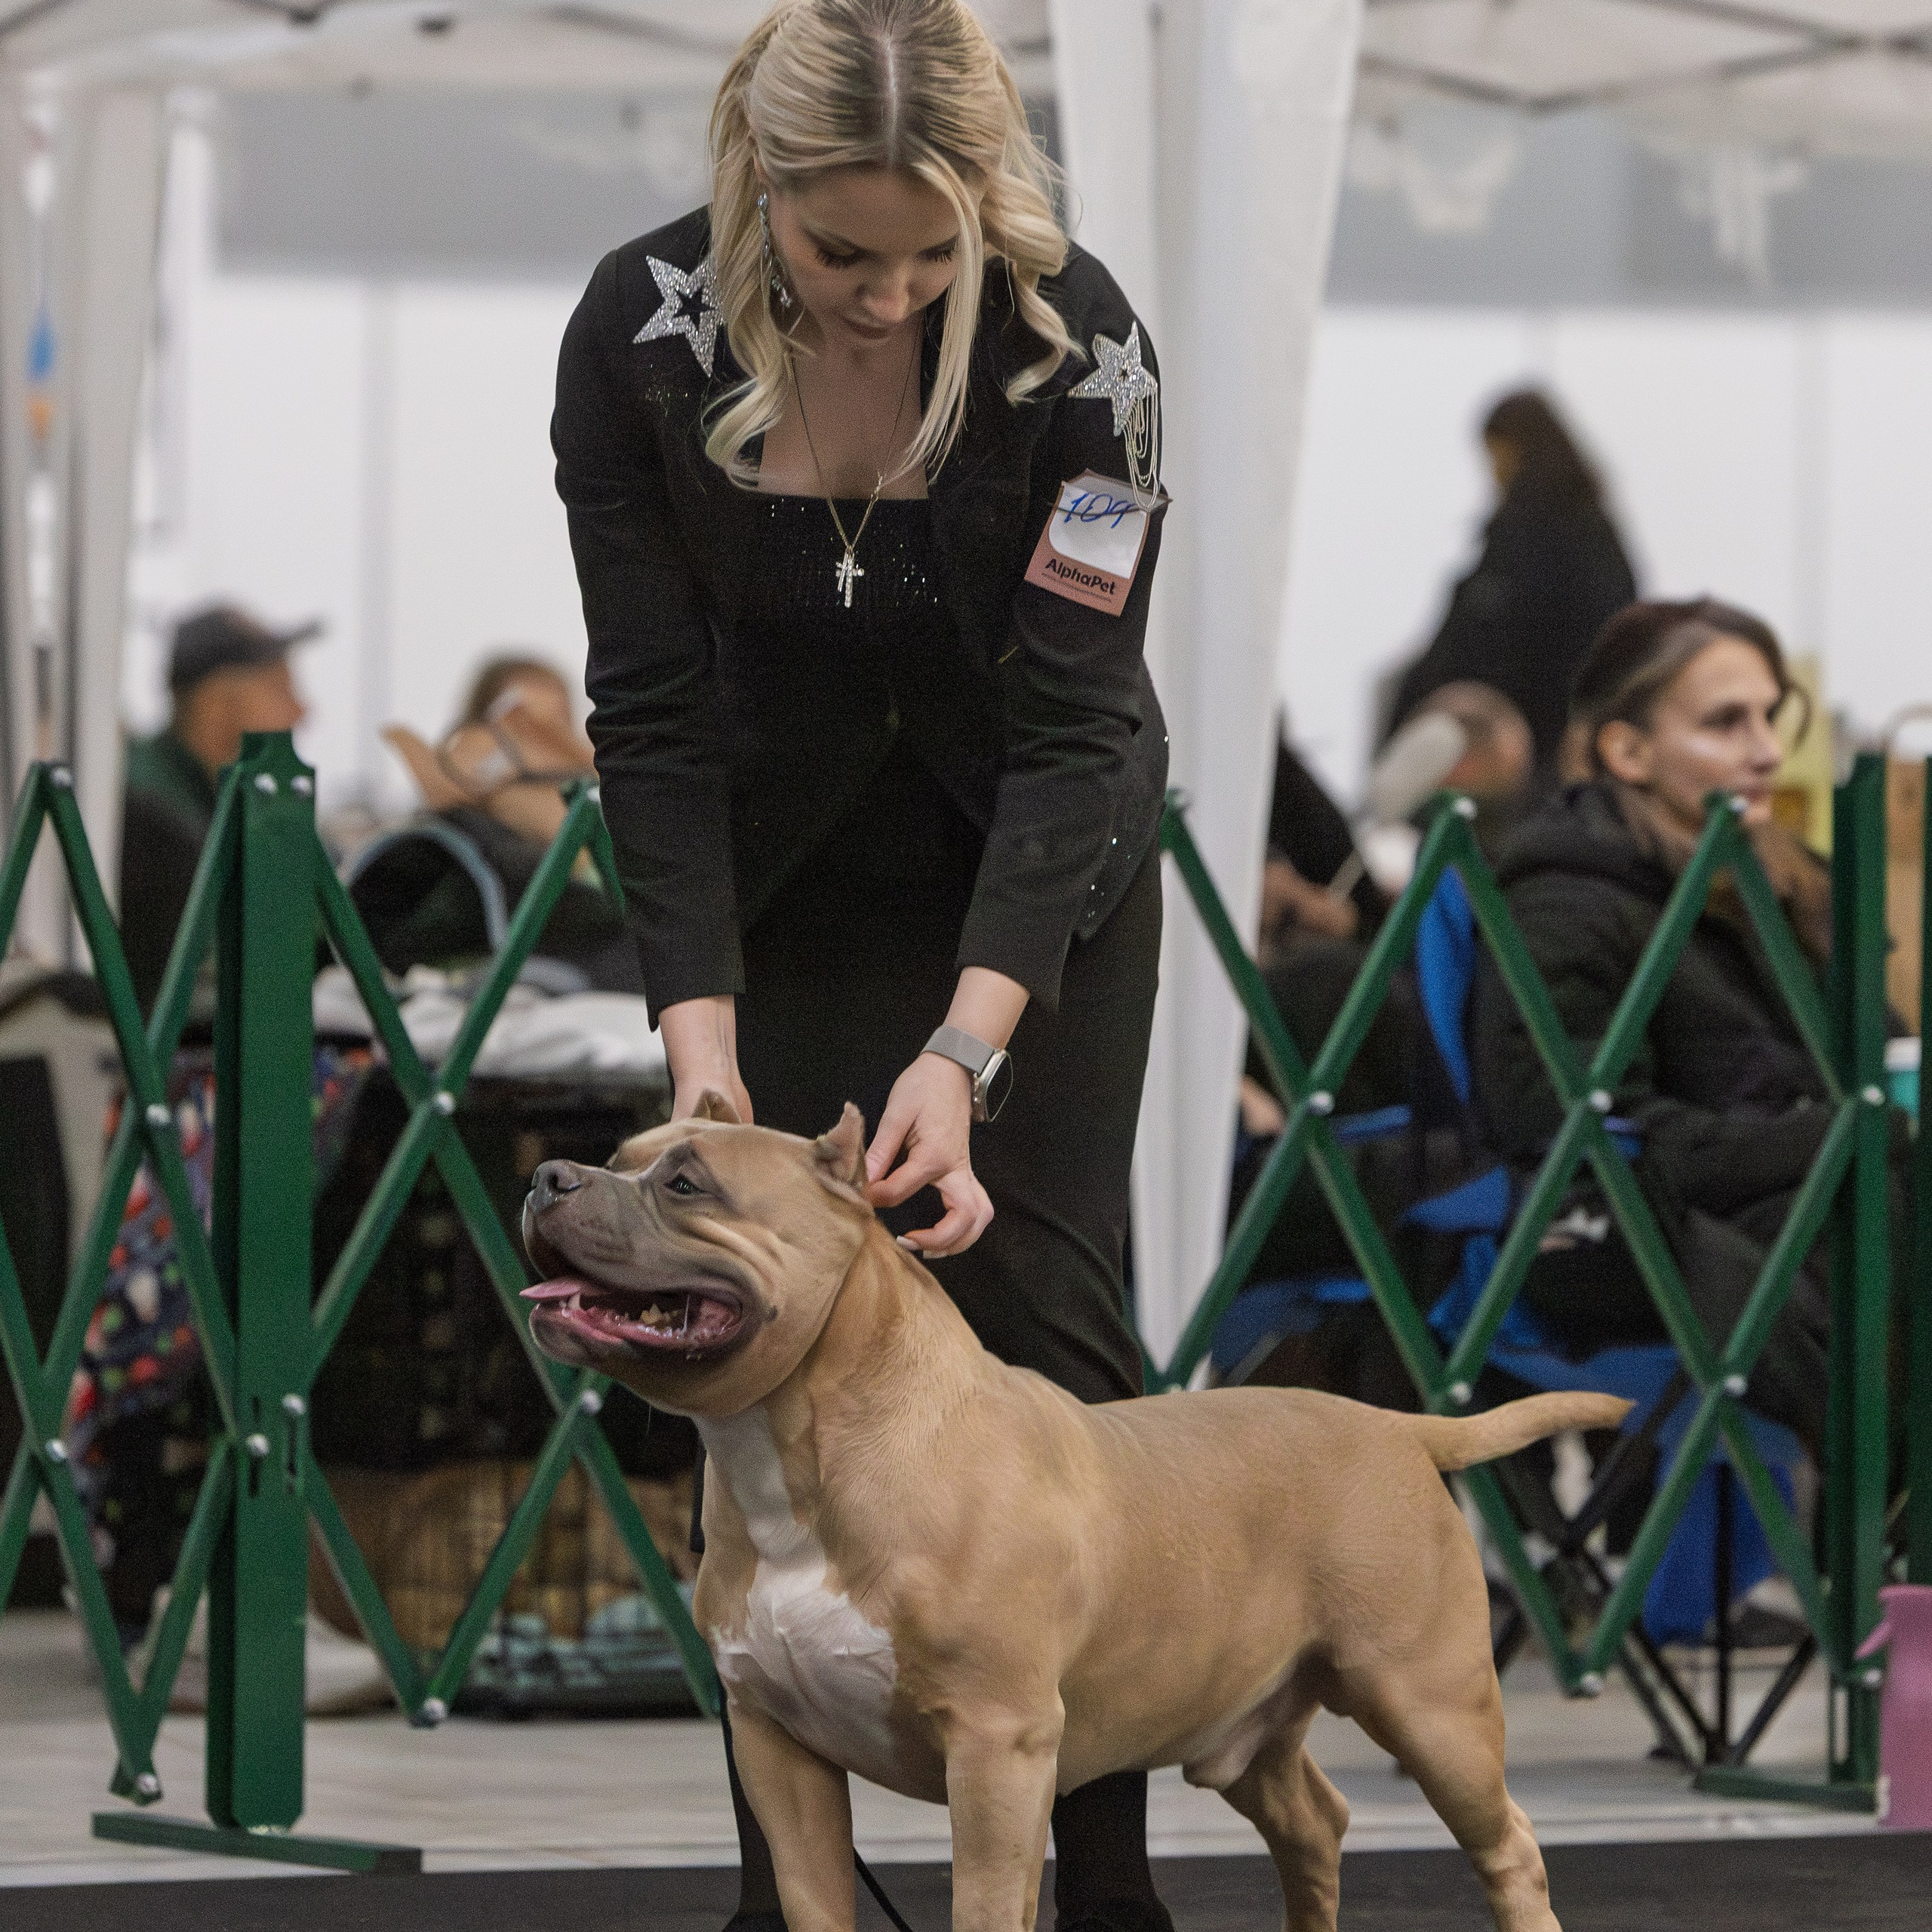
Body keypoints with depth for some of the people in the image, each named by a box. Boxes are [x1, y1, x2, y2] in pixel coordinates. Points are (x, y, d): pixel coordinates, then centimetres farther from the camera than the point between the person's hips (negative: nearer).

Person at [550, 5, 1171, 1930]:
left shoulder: (1072, 337, -29)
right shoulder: (639, 334, -25)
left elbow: (1072, 722, -28)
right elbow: (651, 716, -21)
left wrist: (962, 1051, -37)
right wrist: (700, 1040, -30)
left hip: (1038, 872, -1)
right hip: (784, 883, 1)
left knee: (1038, 1314, -5)